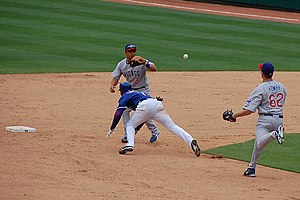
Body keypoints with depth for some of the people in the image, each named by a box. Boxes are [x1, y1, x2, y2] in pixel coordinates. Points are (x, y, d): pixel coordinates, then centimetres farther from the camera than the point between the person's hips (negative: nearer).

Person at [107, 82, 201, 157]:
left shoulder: (124, 97, 24)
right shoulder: (138, 93, 43)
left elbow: (118, 113, 11)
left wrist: (112, 128, 18)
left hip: (145, 106, -6)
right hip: (157, 104, 6)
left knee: (130, 125, 15)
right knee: (172, 126, -3)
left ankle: (130, 144, -10)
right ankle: (190, 140, -23)